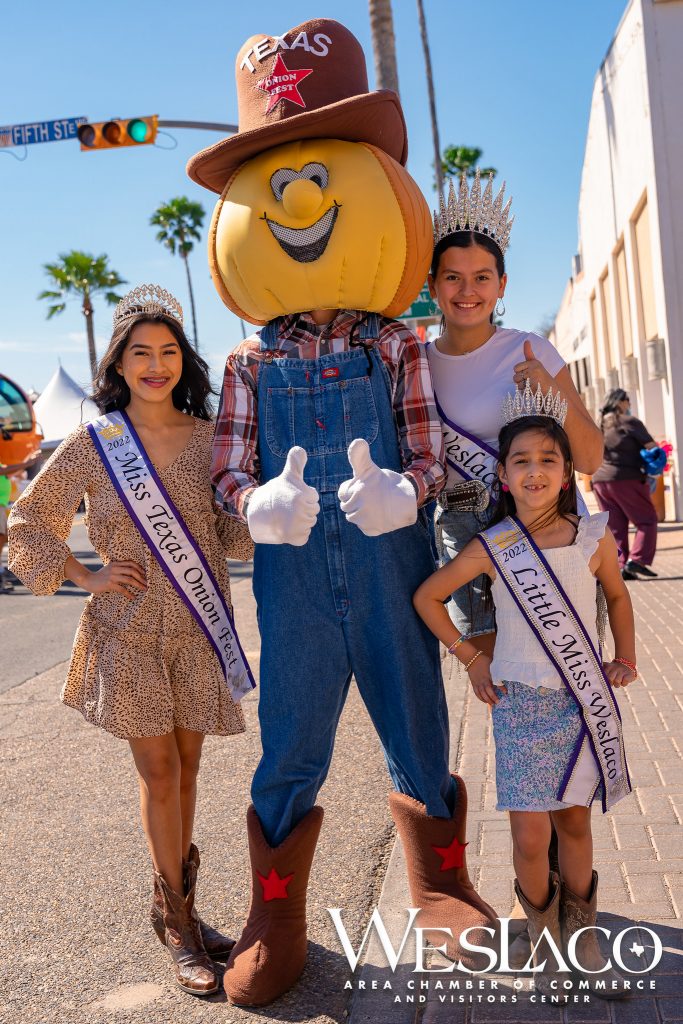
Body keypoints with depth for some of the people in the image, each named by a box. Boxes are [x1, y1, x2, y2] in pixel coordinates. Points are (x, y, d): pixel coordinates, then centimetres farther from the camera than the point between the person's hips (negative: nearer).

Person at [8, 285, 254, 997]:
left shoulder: (208, 437, 2)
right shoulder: (93, 444, -3)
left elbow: (232, 525, 12)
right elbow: (28, 522, 6)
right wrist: (87, 577, -3)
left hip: (197, 626, 2)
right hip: (127, 627, -2)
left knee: (185, 764, 12)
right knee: (158, 769, 0)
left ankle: (174, 903, 30)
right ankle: (177, 920, 16)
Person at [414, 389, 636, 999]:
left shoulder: (593, 538, -4)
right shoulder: (492, 547, -9)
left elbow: (617, 595, 14)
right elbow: (428, 597, 2)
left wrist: (626, 660, 7)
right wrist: (471, 658, 0)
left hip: (586, 703, 2)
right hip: (522, 704, -1)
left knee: (575, 824, 14)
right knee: (530, 840, -2)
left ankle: (582, 942, 33)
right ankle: (546, 941, 24)